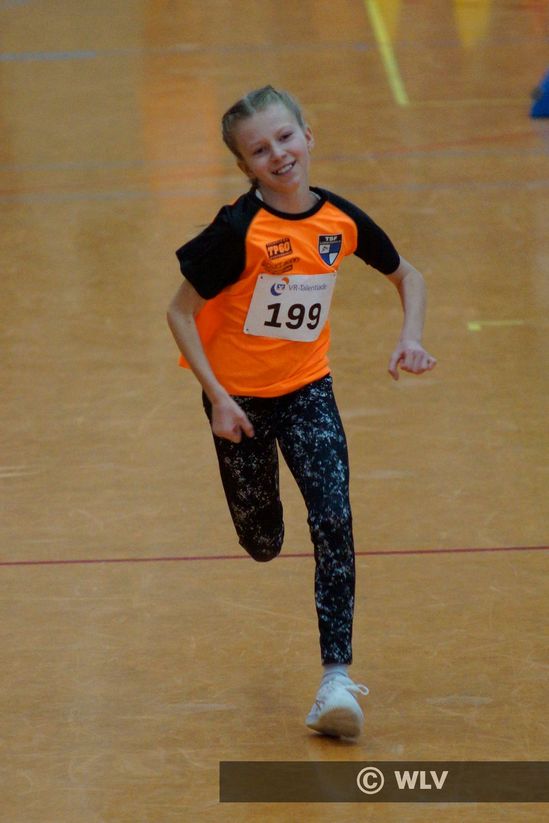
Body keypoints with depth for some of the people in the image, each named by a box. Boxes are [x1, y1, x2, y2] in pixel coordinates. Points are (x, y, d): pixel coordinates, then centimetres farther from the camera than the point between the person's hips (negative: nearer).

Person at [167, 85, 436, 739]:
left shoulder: (342, 220, -8)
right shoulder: (239, 230, -20)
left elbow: (407, 276, 9)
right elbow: (181, 313, -14)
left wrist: (410, 338, -8)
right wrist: (217, 398, -19)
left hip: (307, 388, 2)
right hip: (240, 396, -2)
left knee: (333, 522, -16)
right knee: (262, 543, 12)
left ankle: (336, 679, -16)